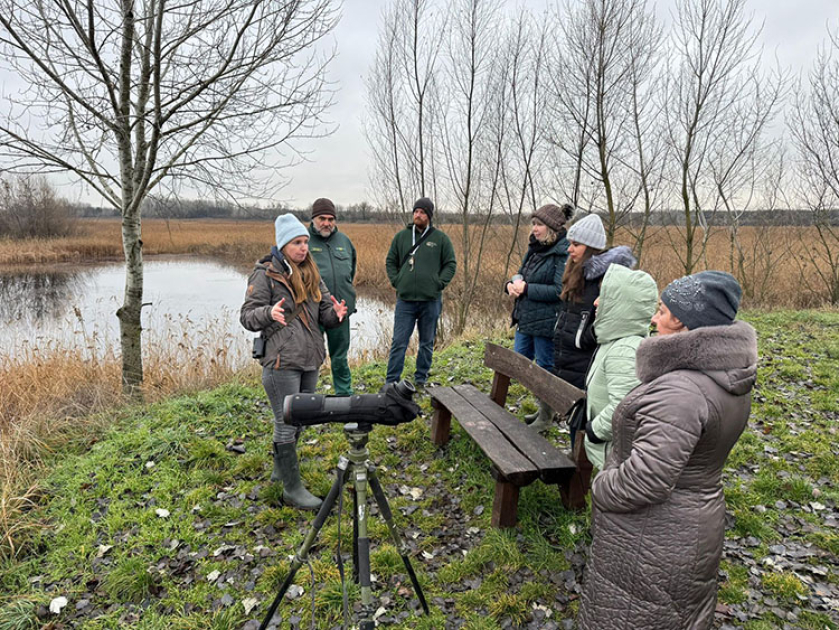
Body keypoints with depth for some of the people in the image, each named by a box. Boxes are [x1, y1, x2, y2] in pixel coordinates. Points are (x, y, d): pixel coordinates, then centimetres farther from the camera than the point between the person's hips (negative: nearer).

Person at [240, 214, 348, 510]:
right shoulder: (265, 274, -7)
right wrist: (269, 313, -31)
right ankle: (292, 488, 13)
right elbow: (247, 316, -10)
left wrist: (336, 313, -15)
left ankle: (280, 469, 38)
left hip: (309, 360, 7)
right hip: (281, 361, -7)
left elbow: (325, 312, 9)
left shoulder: (311, 274, 12)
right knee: (287, 424, 0)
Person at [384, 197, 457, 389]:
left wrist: (439, 284, -5)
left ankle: (421, 380, 24)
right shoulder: (401, 236, 8)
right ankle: (391, 382, 7)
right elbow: (390, 262, 15)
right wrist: (396, 281, 1)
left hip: (430, 300, 0)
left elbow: (450, 264, 6)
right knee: (399, 342, 0)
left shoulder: (440, 239, 3)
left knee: (427, 343, 10)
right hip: (405, 300, 0)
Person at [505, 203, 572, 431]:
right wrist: (512, 284, -2)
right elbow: (521, 274, 21)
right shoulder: (535, 248, 11)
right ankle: (544, 407, 34)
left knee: (545, 368, 5)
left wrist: (526, 288, -19)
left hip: (546, 322, -9)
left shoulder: (563, 253, -16)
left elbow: (560, 291, -22)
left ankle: (546, 416, 24)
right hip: (526, 318, 10)